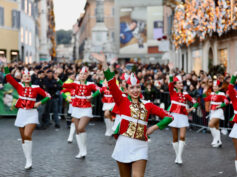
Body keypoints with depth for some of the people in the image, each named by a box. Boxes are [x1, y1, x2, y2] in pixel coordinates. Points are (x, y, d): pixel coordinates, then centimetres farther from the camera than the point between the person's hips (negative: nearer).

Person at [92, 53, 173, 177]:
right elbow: (112, 84, -9)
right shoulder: (123, 101, 4)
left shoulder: (147, 105, 8)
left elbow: (168, 117, 10)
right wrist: (104, 63, -18)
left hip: (141, 147, 1)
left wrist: (154, 128, 0)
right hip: (124, 145, -1)